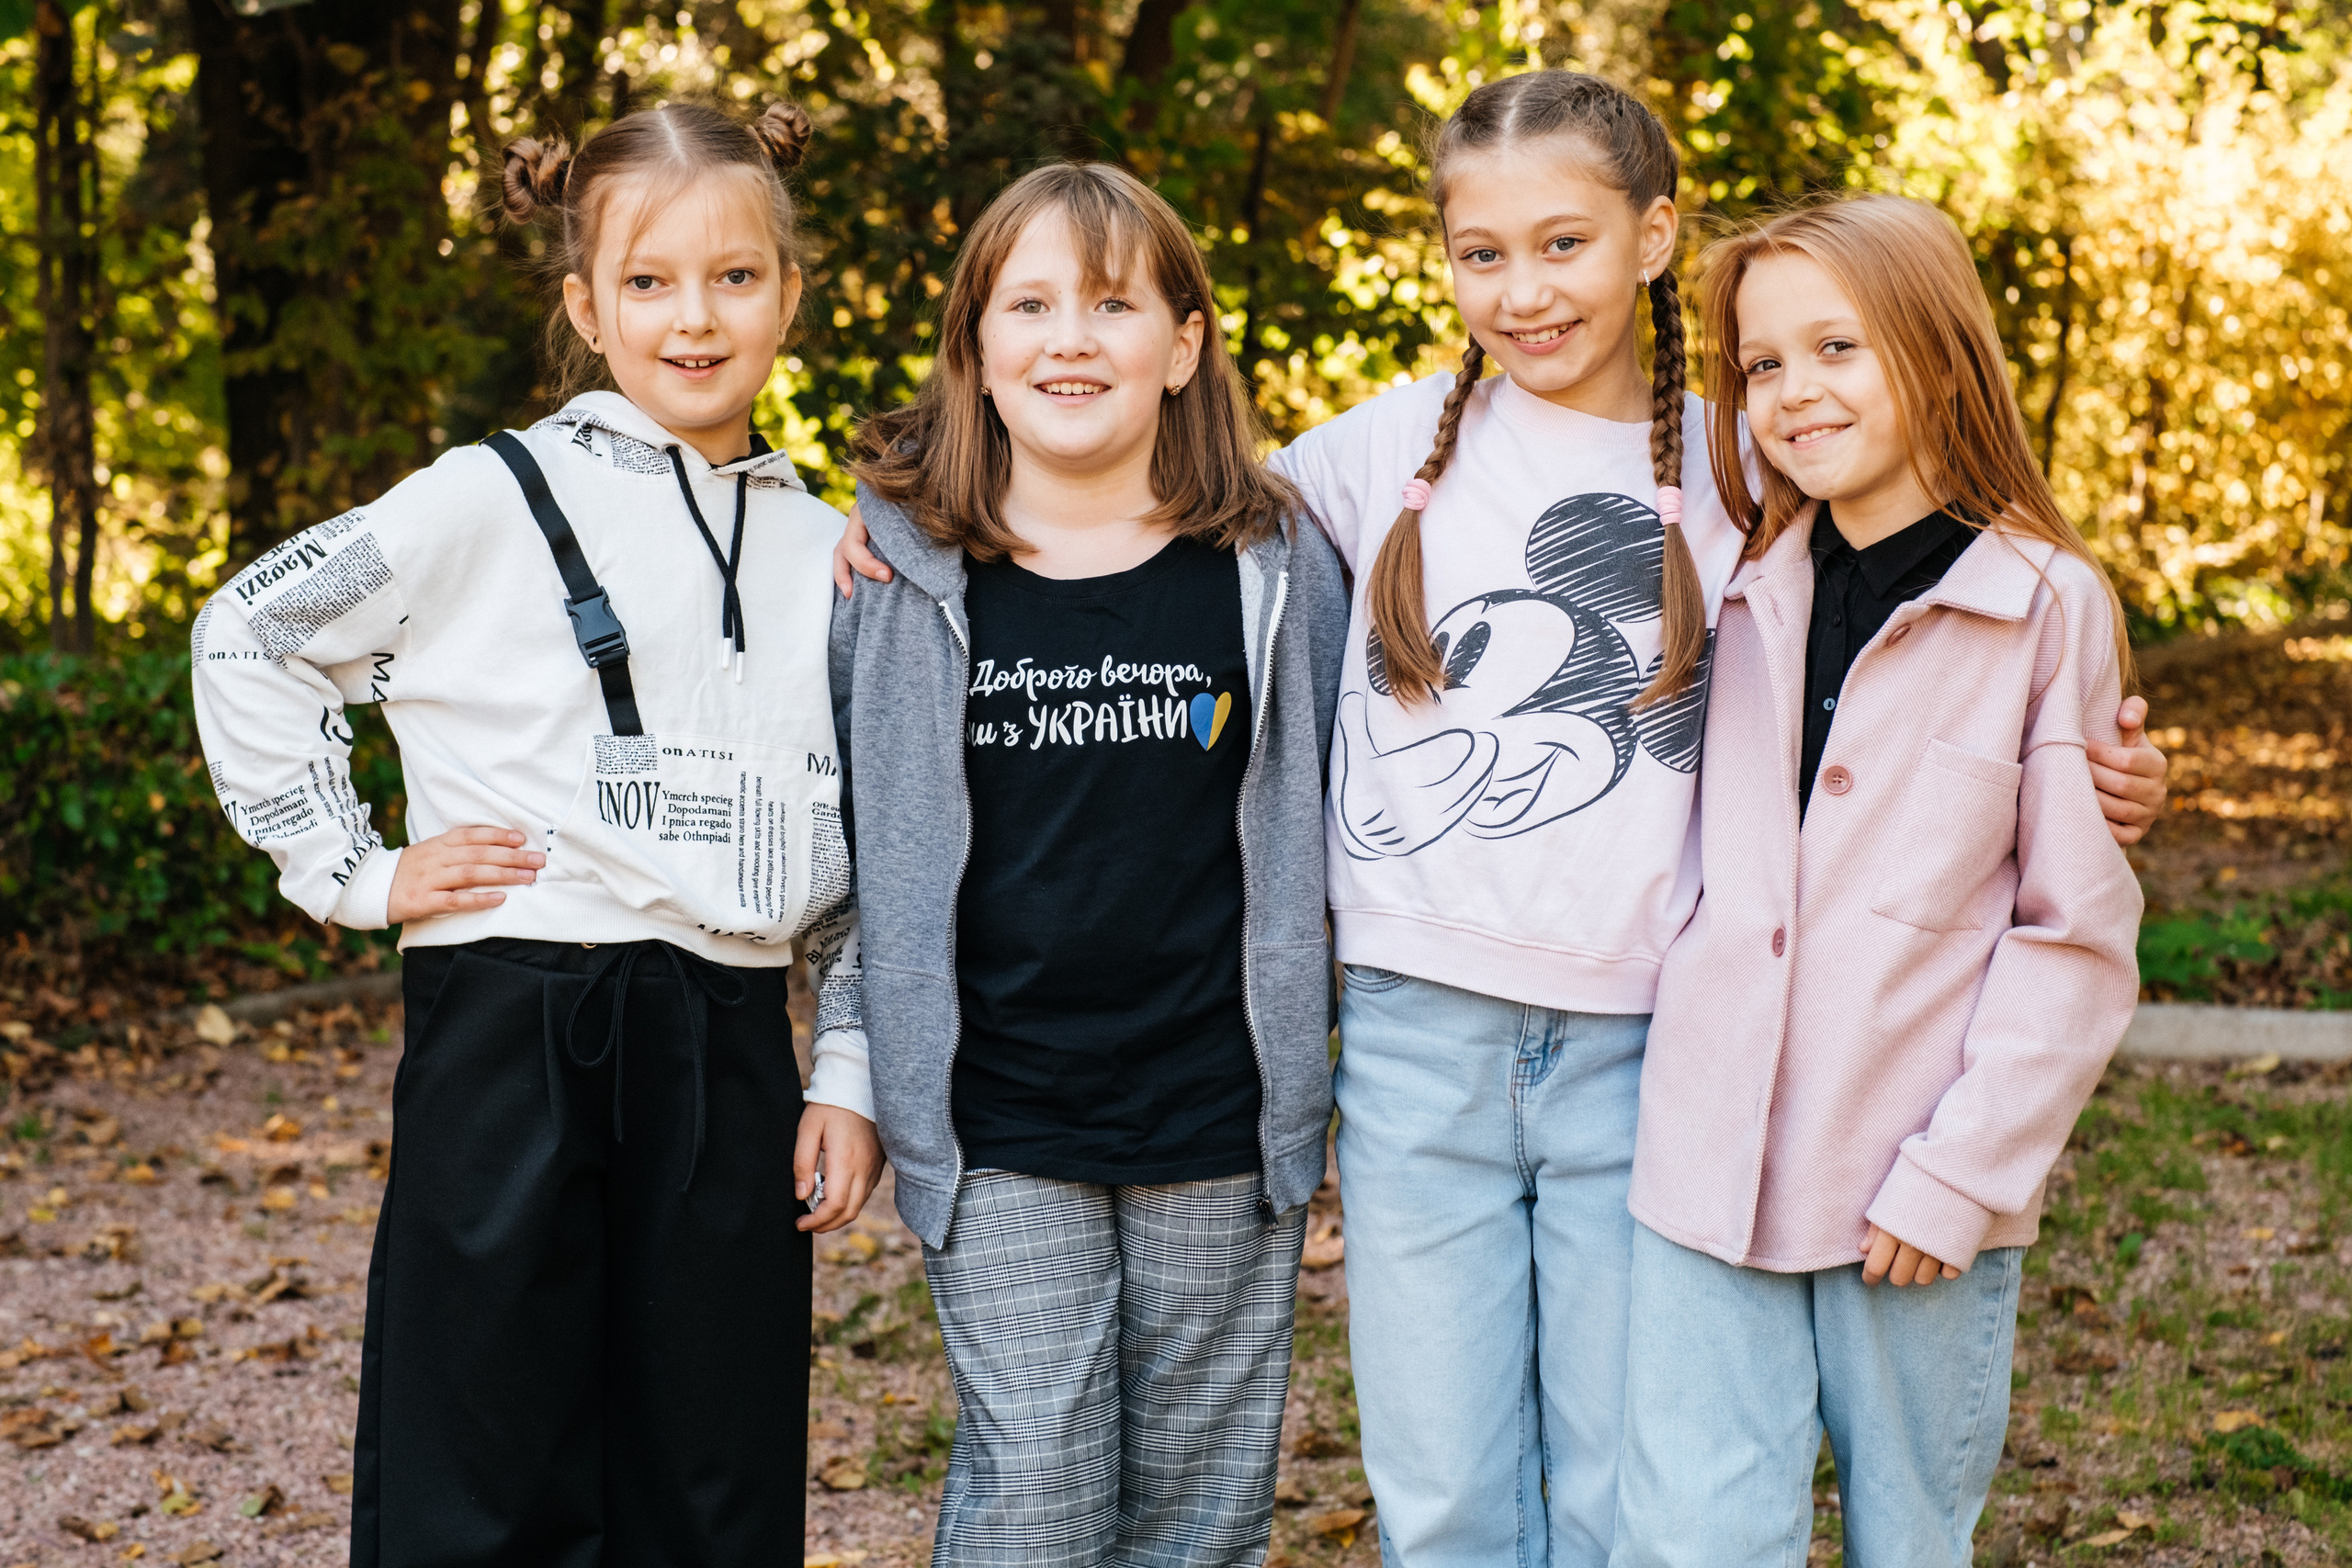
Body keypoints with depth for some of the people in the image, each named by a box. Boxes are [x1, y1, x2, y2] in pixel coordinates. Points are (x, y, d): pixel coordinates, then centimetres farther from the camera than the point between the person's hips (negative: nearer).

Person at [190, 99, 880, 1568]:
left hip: (731, 1054, 4)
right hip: (520, 1033, -4)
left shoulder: (826, 551, 11)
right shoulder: (498, 501, -2)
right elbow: (250, 635, 3)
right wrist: (353, 867, -1)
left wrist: (849, 1076, 7)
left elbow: (868, 851, 14)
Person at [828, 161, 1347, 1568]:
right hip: (996, 1132, -1)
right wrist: (863, 1073, 8)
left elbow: (1344, 805, 9)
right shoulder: (900, 568, -2)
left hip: (1225, 1127, 1)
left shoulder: (1276, 564, -1)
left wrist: (1323, 1053, 6)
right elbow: (839, 819, 10)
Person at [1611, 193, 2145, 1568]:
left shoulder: (2050, 605, -5)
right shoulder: (1743, 598, 8)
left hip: (1923, 1196, -3)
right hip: (1713, 1173, 3)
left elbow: (2079, 934, -6)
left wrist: (1962, 1172, -11)